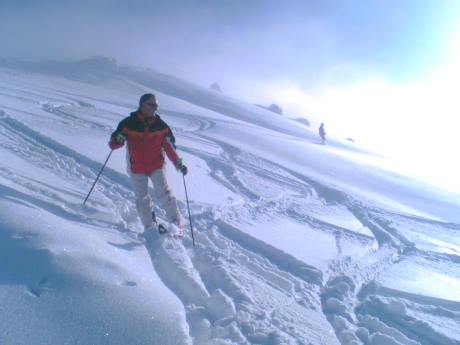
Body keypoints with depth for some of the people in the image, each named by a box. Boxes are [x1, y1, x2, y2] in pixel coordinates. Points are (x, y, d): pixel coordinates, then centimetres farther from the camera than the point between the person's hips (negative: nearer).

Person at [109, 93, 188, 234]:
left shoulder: (161, 126, -5)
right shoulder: (129, 123, -10)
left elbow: (169, 147, 1)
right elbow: (114, 143, -4)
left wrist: (178, 163, -11)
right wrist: (117, 141, -29)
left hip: (156, 166, 0)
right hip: (137, 169, 0)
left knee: (164, 193, -9)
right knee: (142, 199, 3)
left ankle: (176, 223, 3)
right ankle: (150, 227, 17)